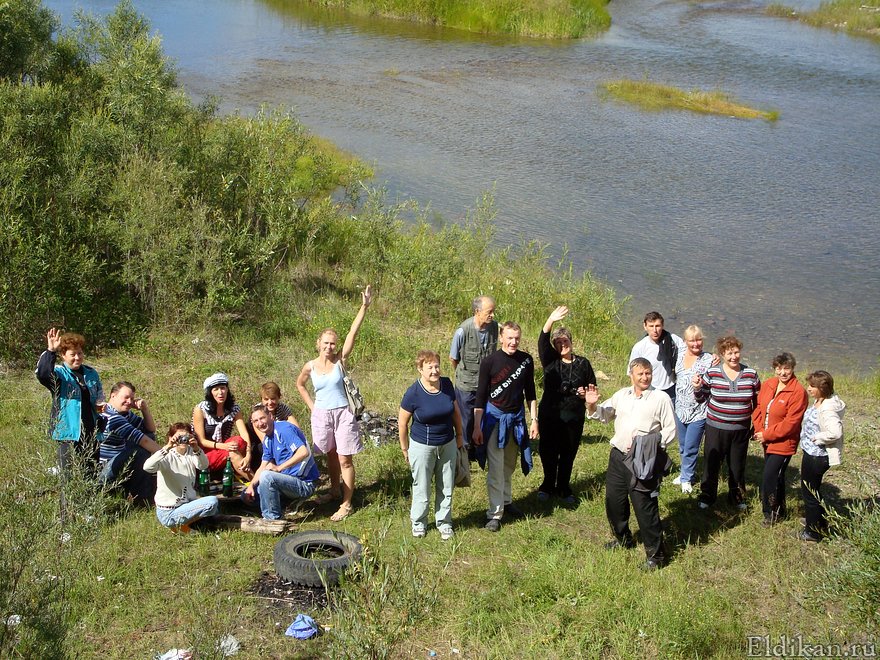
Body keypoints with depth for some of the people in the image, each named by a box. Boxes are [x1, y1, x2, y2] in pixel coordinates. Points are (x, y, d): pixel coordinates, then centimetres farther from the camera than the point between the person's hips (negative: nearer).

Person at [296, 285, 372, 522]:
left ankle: (346, 504, 4)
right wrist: (312, 405, 10)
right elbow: (300, 384, 19)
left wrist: (364, 307, -24)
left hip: (343, 414, -3)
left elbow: (353, 333, -17)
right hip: (321, 415, 3)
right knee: (331, 456, 18)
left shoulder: (340, 360, -8)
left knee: (344, 459, -1)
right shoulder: (310, 366, -1)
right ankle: (335, 491, 37)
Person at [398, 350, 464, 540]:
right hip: (422, 446, -4)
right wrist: (405, 448, -2)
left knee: (446, 487, 13)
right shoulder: (413, 393, -20)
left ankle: (444, 522, 30)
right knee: (422, 488, 9)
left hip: (448, 445, 4)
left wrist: (459, 435, 13)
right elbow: (402, 422, -9)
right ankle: (418, 522, 29)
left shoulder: (447, 384, -7)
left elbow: (455, 411, 9)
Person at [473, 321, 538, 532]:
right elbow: (480, 397, -9)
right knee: (496, 467, -4)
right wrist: (477, 428, -10)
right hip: (494, 416, -4)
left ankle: (506, 501, 33)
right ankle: (495, 513, 2)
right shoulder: (489, 362, -12)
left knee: (509, 465, 16)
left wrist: (534, 420, 5)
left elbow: (530, 393, 9)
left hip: (517, 416, 4)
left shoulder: (526, 360, -1)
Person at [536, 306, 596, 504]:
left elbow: (592, 386, 15)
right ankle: (548, 486, 24)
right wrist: (550, 320, -34)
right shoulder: (550, 361, 0)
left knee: (568, 454, 8)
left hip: (574, 417, 1)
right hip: (549, 415, -1)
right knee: (548, 453, 6)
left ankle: (564, 488, 24)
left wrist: (586, 392, -10)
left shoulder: (583, 363, 4)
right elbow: (542, 342, -18)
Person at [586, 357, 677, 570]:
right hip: (618, 456, 6)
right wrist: (592, 406, 1)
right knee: (613, 501, 15)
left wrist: (651, 446, -17)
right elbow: (604, 415, 22)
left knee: (645, 507, -7)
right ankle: (623, 539, 38)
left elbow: (670, 430, -6)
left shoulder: (661, 398, -4)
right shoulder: (621, 395, 12)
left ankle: (655, 554, 4)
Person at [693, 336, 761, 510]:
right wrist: (697, 387, -19)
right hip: (716, 428, -1)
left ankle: (737, 496, 34)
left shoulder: (751, 374, -5)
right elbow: (701, 399, 2)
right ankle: (707, 496, 26)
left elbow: (757, 402, 7)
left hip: (741, 429, 1)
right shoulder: (711, 373, -9)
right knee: (711, 463, 8)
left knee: (737, 465, 15)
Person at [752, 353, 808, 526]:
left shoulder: (798, 392, -19)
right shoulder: (767, 385, 1)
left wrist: (767, 435, -16)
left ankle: (771, 513, 13)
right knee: (776, 477, 20)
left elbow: (790, 423, -21)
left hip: (783, 443, -7)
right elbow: (759, 408, 8)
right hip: (767, 442, 7)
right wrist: (759, 430, -7)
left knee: (769, 479, -6)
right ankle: (779, 512, 36)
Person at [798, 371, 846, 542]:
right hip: (813, 453, 10)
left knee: (809, 493, 6)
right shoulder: (820, 401, 2)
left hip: (816, 456, -10)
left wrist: (816, 438, -22)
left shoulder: (827, 409, -26)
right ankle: (820, 523, 45)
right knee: (813, 490, 26)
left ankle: (812, 533, 21)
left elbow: (835, 432, -36)